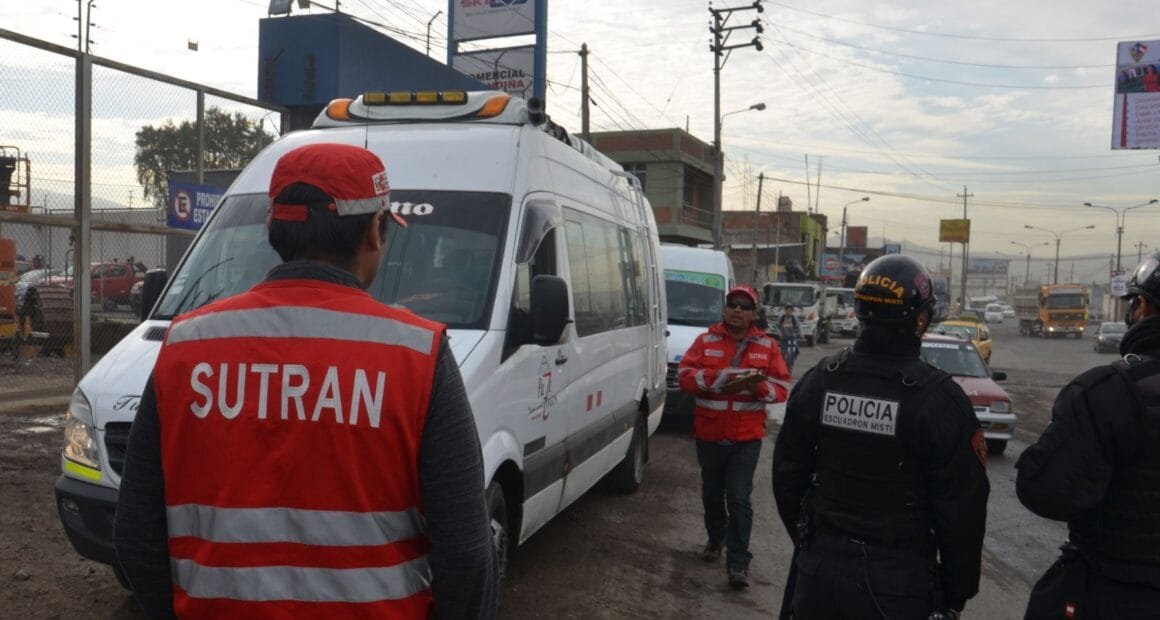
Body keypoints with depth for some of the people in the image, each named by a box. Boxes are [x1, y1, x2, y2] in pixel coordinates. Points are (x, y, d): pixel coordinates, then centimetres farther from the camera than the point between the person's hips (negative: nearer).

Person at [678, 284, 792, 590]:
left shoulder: (767, 346, 2)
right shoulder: (705, 341, 0)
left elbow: (781, 388, 0)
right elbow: (684, 375, -10)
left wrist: (759, 386, -22)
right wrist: (722, 377, -23)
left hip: (746, 438, -1)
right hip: (709, 435, 2)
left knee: (739, 500, -5)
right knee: (712, 495, 17)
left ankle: (738, 563, 2)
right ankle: (715, 539, 42)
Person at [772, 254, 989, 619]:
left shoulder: (818, 381, -2)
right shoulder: (940, 400, -15)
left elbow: (788, 475, 6)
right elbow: (962, 507, -10)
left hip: (820, 568, 4)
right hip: (897, 579, -3)